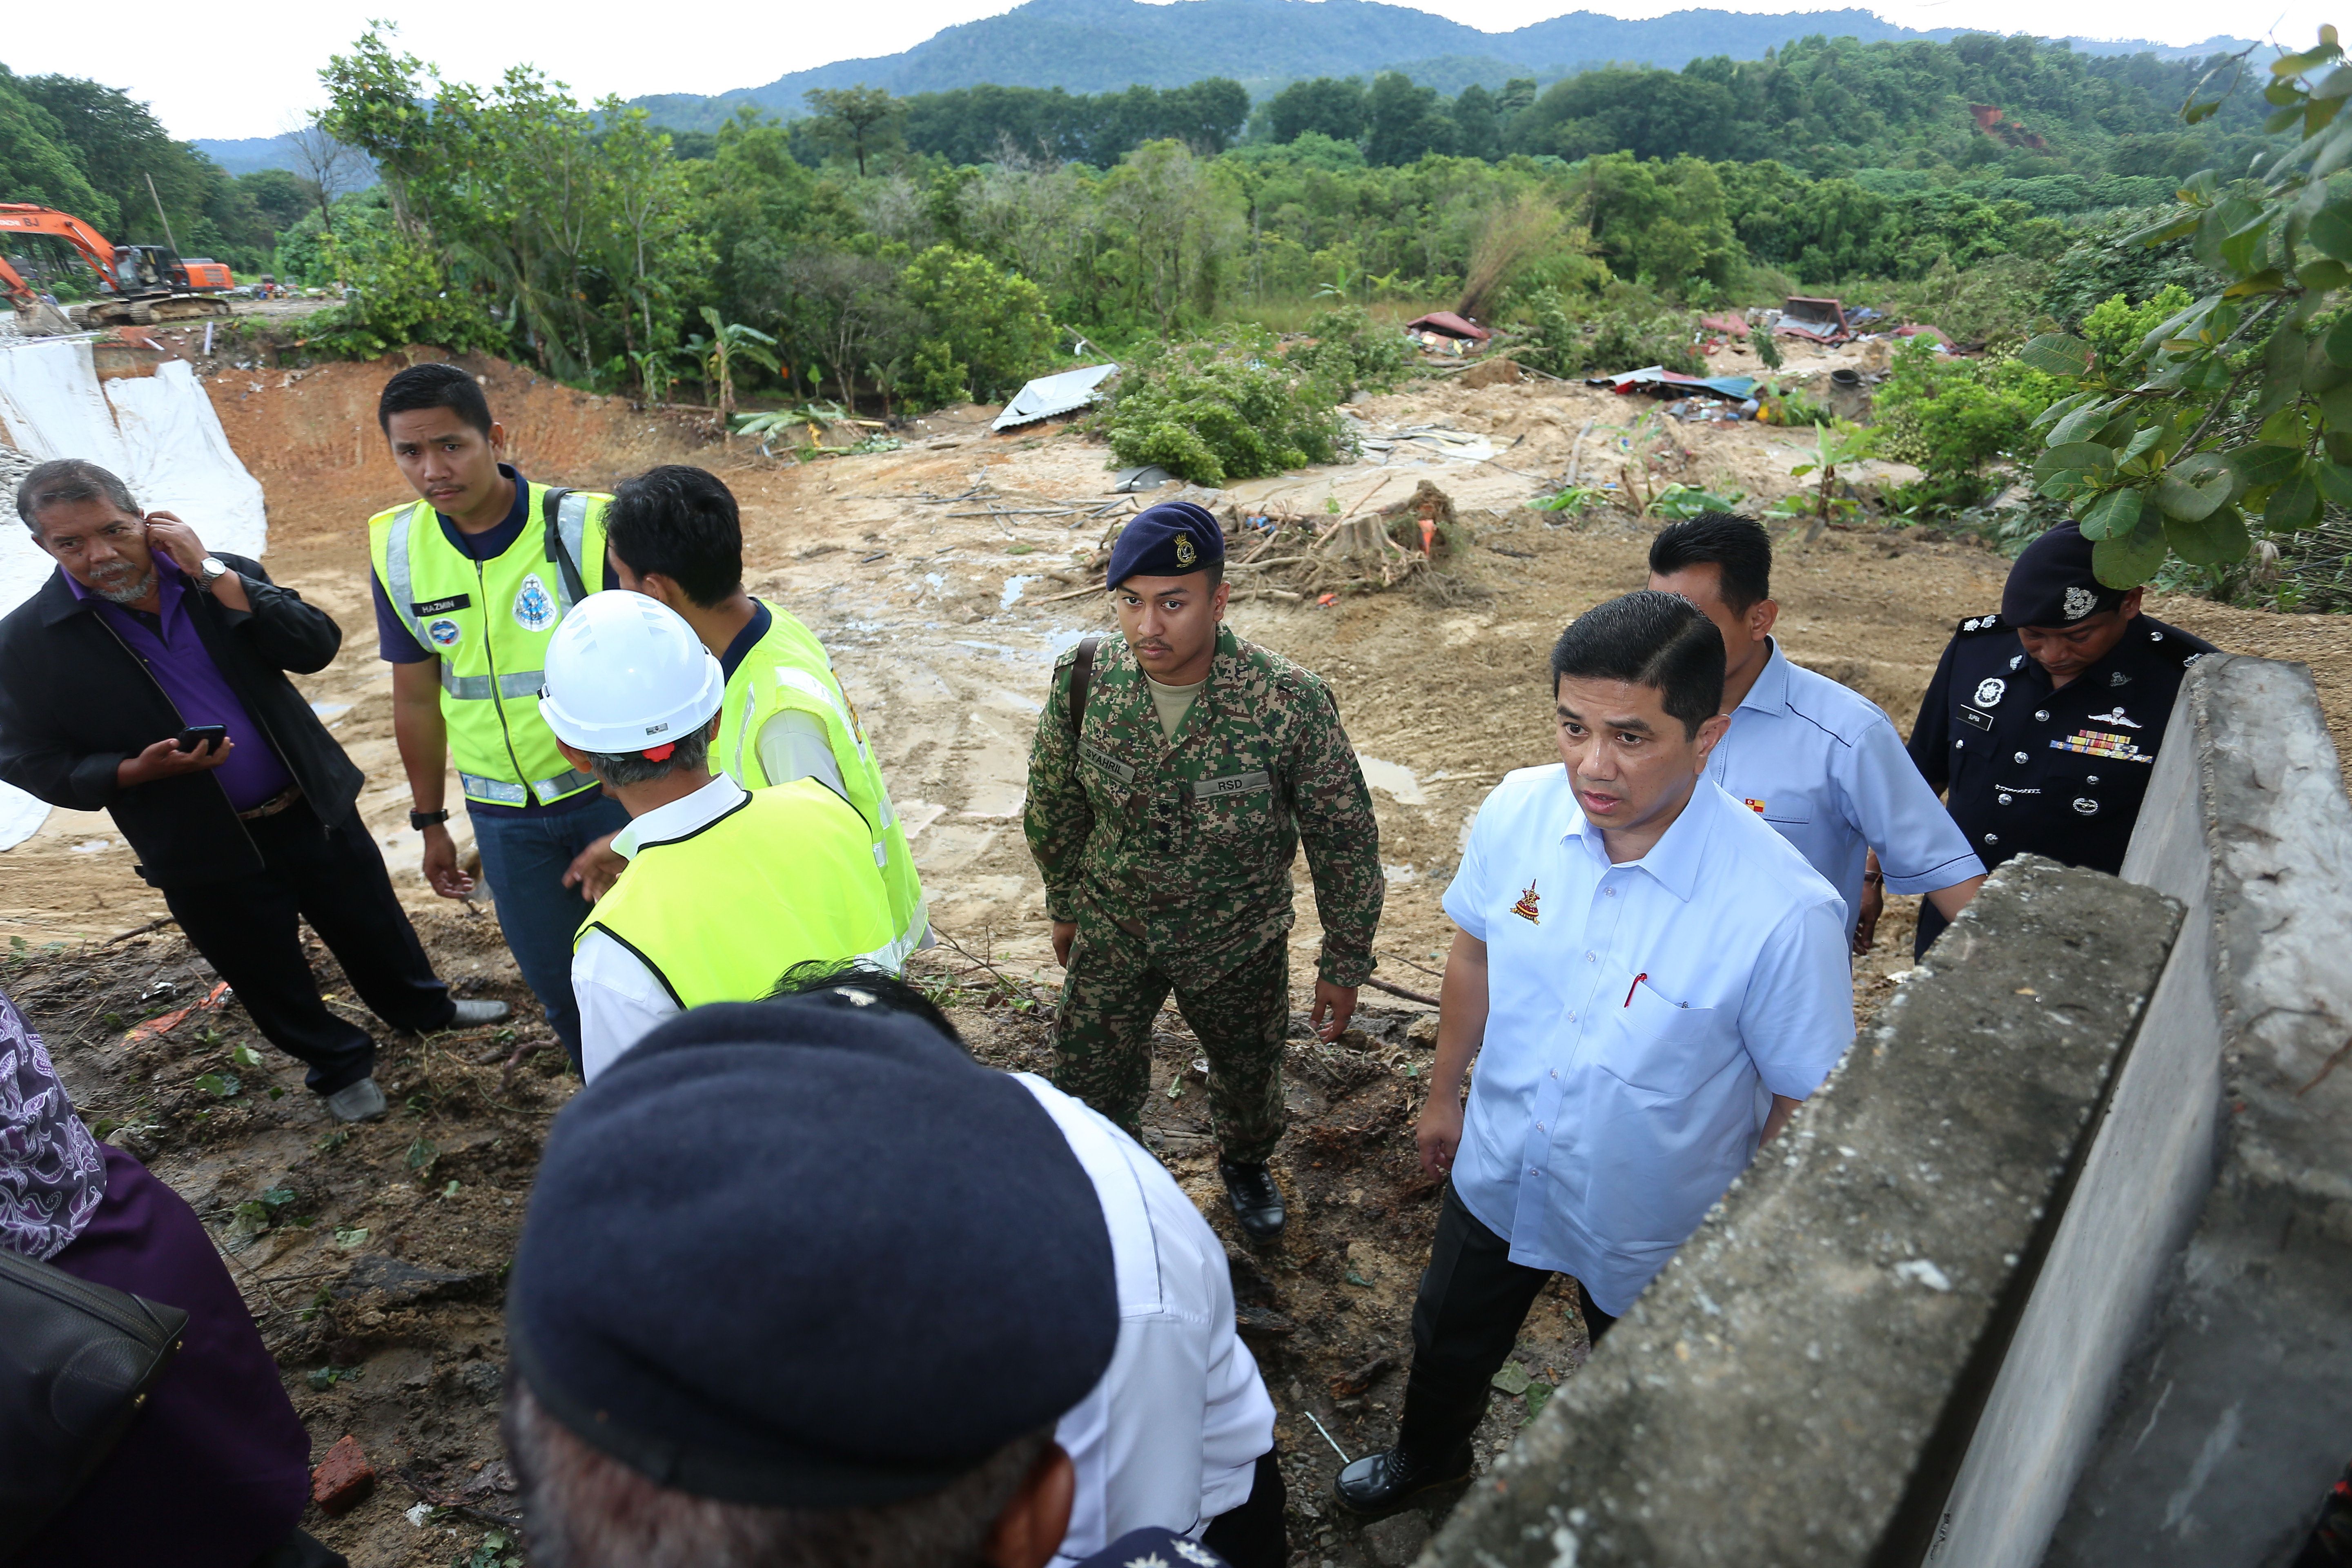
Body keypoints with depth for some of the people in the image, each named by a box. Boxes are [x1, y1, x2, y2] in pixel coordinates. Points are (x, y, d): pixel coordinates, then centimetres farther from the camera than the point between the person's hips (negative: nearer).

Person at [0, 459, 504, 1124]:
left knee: (373, 925, 21)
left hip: (312, 807, 2)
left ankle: (423, 1007, 47)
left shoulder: (221, 577, -5)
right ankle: (338, 1064, 38)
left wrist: (212, 572, -21)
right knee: (270, 978, 15)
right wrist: (137, 771, -23)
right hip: (201, 846, -1)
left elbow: (316, 647, -17)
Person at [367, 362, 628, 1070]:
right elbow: (417, 698, 7)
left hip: (611, 791, -3)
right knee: (557, 982, 14)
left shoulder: (585, 527, -16)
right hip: (502, 812, 4)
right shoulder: (396, 550, -3)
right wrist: (430, 821, 13)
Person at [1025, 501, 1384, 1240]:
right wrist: (1065, 903, 11)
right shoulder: (1084, 677, -18)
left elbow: (1343, 837, -14)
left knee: (1248, 1074, 23)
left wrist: (1345, 961, -7)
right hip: (1111, 930, 2)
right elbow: (1054, 802, 0)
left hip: (1238, 943, -1)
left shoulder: (1290, 702, -27)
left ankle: (1245, 1163, 58)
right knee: (1086, 1082, 16)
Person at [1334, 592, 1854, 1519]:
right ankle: (1428, 1457, 65)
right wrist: (1444, 1094, 10)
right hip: (1499, 1175, 4)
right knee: (1449, 1341, 30)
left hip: (1653, 1233, -3)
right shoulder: (1517, 813, -21)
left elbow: (1807, 1105, -19)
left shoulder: (1784, 913, -34)